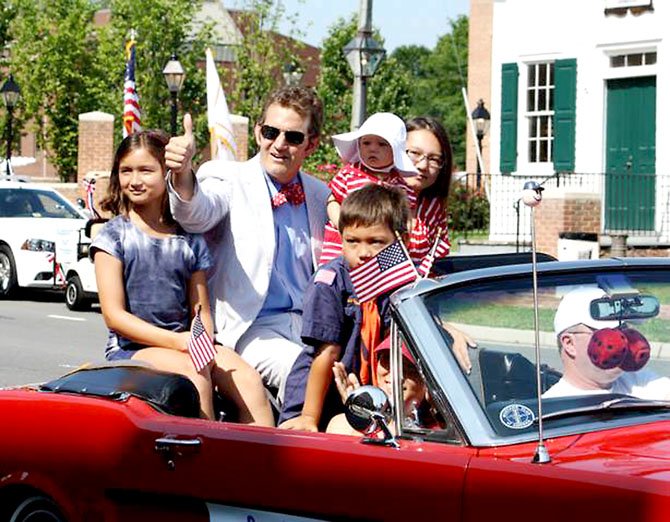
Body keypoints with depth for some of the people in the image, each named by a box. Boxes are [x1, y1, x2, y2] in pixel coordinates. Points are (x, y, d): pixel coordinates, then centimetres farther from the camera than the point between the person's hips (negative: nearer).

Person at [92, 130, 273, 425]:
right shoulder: (114, 236, 2)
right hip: (130, 347, -4)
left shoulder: (190, 240, 14)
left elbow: (201, 310, 13)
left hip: (185, 345, 4)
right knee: (194, 375, -33)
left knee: (249, 380, -21)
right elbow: (114, 315, -6)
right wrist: (176, 341, -18)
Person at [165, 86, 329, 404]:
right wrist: (182, 174, -46)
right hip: (250, 327, -5)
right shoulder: (230, 180, -1)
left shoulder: (320, 195, 16)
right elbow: (197, 215, -24)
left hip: (311, 325, 5)